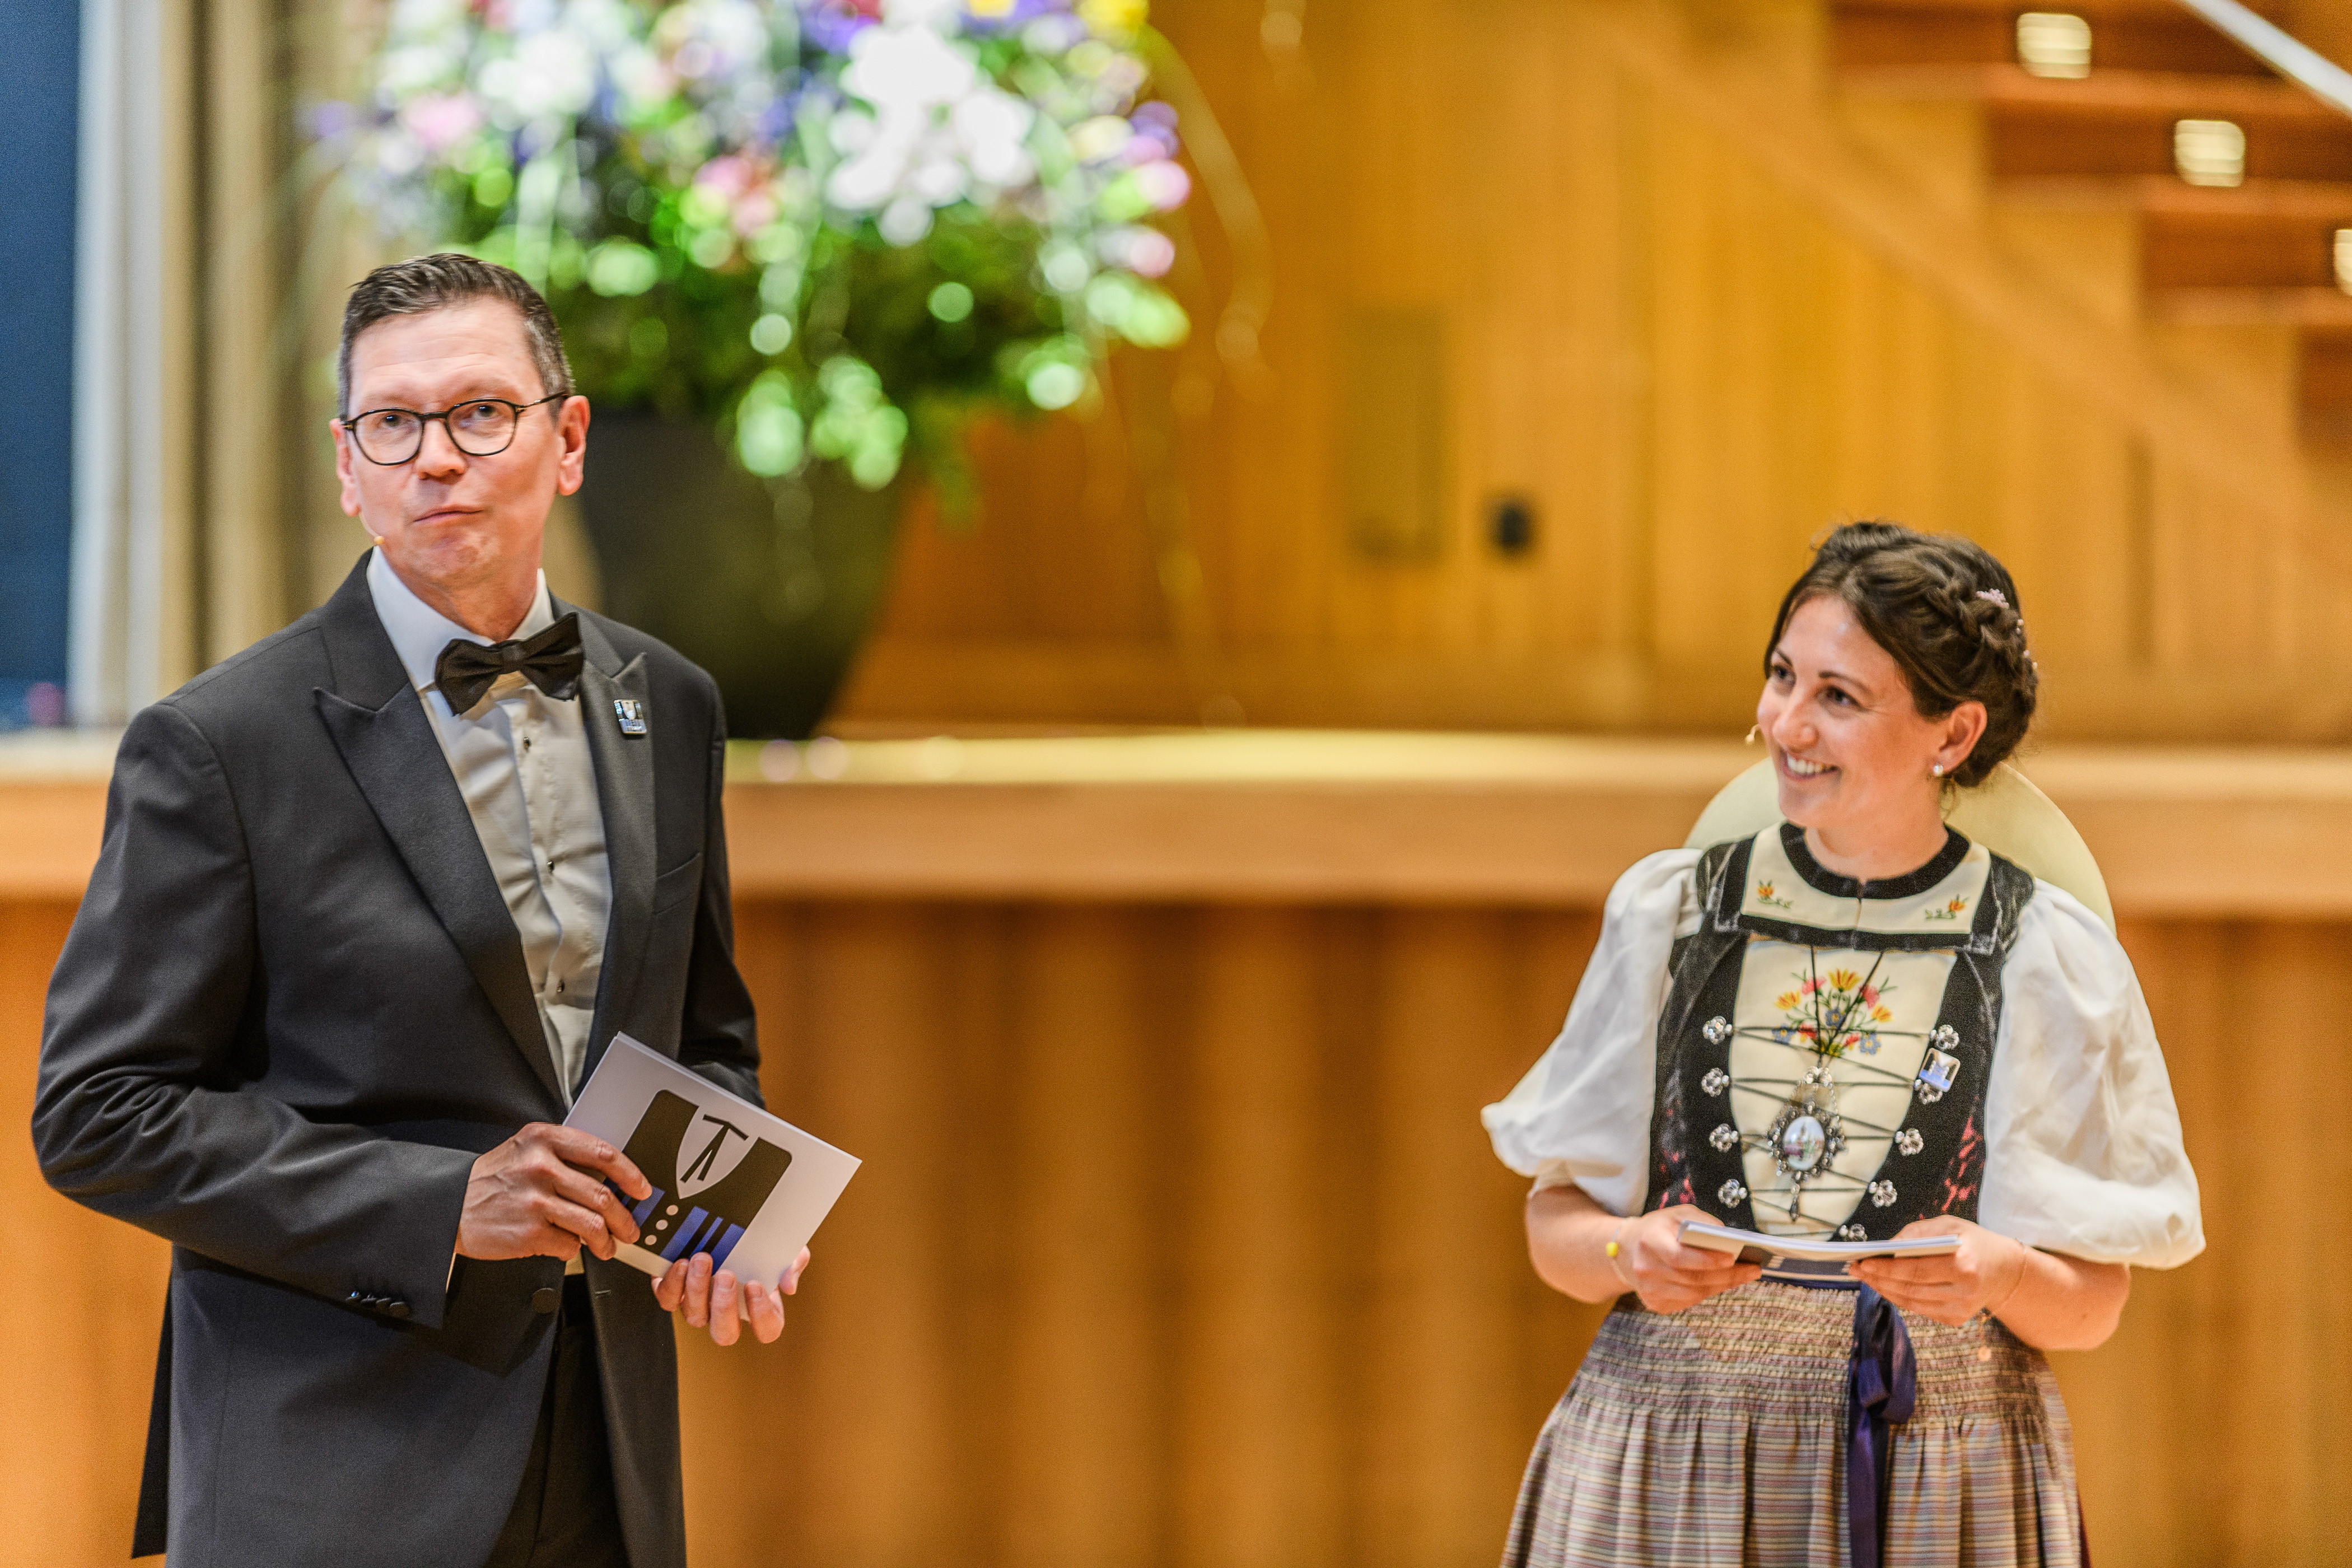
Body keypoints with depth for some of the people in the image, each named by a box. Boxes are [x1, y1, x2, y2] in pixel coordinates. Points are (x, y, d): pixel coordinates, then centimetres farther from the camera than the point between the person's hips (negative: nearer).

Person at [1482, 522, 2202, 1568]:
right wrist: (1631, 1253, -14)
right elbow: (1555, 1219, 7)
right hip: (1662, 1470, 1)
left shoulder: (2045, 960, 0)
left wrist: (1998, 1275, -18)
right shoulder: (1668, 913, 5)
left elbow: (2093, 1303, 2)